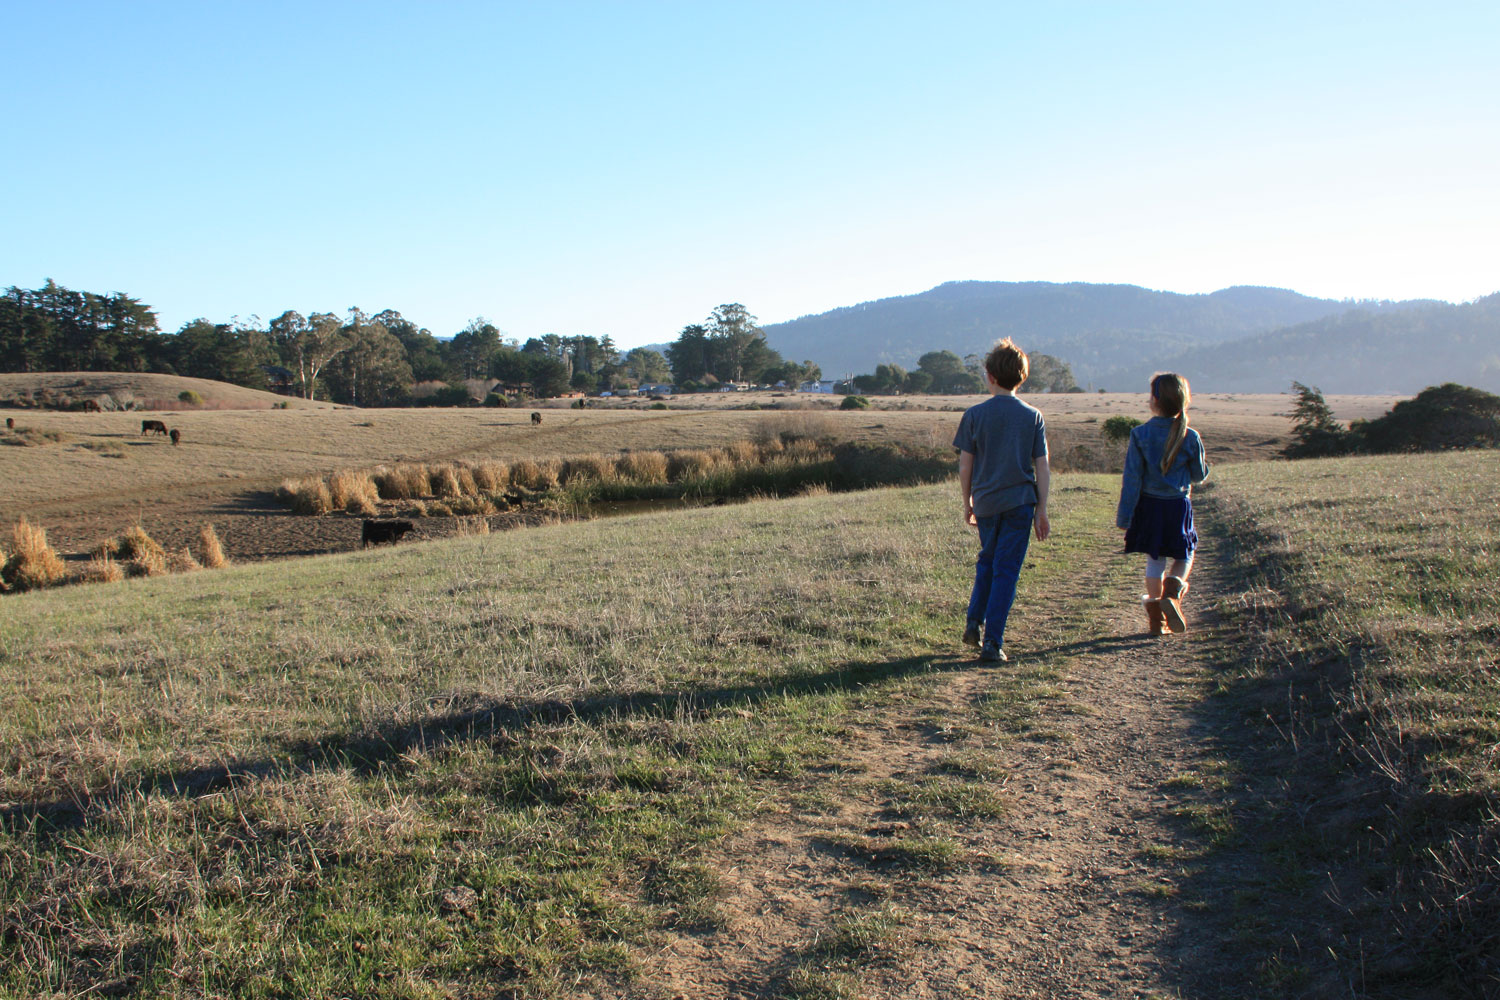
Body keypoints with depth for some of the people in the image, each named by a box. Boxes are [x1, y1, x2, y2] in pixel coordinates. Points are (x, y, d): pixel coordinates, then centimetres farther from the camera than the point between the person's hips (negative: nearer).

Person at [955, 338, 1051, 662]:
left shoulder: (974, 415, -3)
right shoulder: (1033, 416, -1)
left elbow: (964, 466, 0)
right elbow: (1042, 469, -2)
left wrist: (968, 504, 12)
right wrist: (1042, 511, 4)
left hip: (986, 503, 1)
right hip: (1020, 503, -1)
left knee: (987, 562, 23)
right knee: (1006, 572, 2)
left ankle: (974, 623, 18)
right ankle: (992, 643, 1)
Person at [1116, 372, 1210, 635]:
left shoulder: (1140, 435, -10)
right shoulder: (1190, 437, -8)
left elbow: (1131, 479, -9)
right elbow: (1199, 476, 5)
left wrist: (1124, 516, -4)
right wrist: (1205, 465, 28)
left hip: (1149, 507, 1)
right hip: (1178, 507, 0)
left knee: (1154, 561, 12)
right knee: (1184, 557, 18)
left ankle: (1156, 619, 13)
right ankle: (1172, 594, -10)